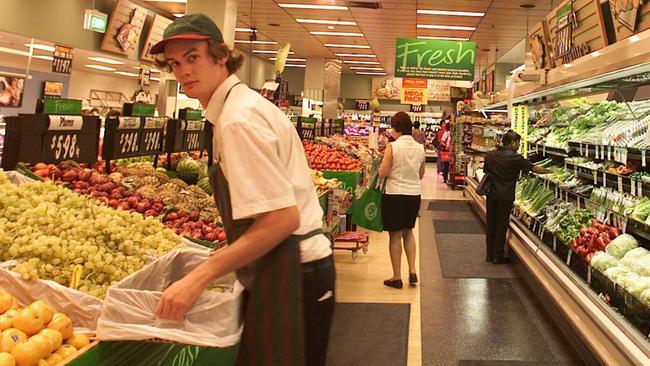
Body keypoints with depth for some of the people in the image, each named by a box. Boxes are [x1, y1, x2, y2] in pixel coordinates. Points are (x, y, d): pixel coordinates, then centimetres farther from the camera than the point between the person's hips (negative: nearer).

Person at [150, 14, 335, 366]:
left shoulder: (239, 119, -18)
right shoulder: (247, 103, 13)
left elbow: (282, 218, -25)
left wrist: (201, 275, -24)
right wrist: (231, 253, 19)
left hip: (288, 275, -10)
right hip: (295, 266, 10)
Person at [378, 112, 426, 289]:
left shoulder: (392, 147, -14)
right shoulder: (420, 148, 2)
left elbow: (383, 173, -13)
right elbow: (421, 174, 11)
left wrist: (386, 163, 5)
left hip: (395, 194, -5)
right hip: (414, 194, 5)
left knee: (395, 235, 7)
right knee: (408, 231, 23)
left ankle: (397, 277, 14)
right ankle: (412, 271, 16)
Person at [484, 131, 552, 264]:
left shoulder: (491, 155, 4)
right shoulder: (515, 158, -12)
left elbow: (485, 171, 13)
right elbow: (534, 168, -8)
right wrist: (550, 171, 2)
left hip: (491, 194, 5)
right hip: (505, 196, -5)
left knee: (491, 224, 13)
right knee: (501, 225, 4)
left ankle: (489, 254, 20)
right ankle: (498, 256, 11)